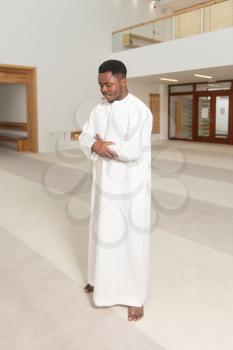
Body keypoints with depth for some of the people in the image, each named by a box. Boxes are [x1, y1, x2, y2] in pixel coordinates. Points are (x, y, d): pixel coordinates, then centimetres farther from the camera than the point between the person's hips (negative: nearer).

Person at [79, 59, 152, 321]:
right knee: (102, 231, 19)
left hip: (131, 186, -6)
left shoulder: (139, 111, -15)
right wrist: (96, 146, -19)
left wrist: (101, 145, -13)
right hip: (104, 182, 7)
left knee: (132, 237, 3)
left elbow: (133, 150, -25)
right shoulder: (99, 109, 7)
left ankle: (136, 295, 19)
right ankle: (101, 277, 42)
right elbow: (84, 139, 4)